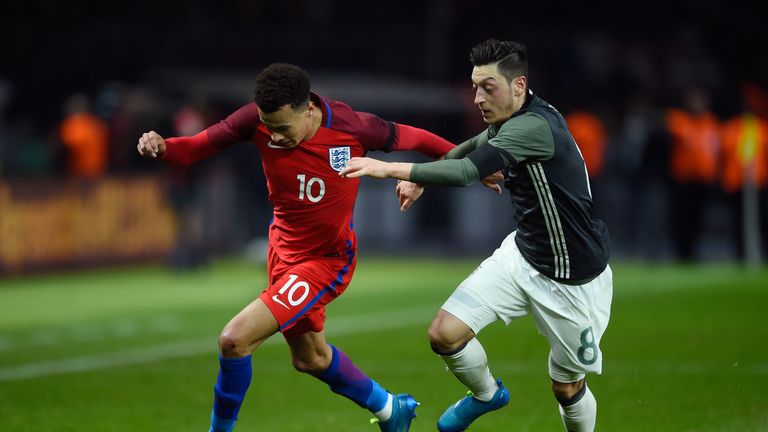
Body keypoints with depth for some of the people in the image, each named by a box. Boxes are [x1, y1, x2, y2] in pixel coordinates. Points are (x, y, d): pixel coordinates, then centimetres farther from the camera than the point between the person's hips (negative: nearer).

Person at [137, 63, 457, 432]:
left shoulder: (353, 127, -24)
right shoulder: (258, 119, -18)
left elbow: (409, 138, -7)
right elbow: (197, 146, -13)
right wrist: (161, 147, -35)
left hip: (326, 260, -6)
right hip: (284, 247, 6)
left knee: (235, 340, -18)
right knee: (310, 358, 23)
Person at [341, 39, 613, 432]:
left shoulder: (536, 126, -28)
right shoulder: (505, 126, -1)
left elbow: (468, 172, -39)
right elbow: (470, 150, 24)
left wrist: (390, 169, -39)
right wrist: (421, 179, 17)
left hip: (572, 281, -7)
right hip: (522, 256, 8)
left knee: (566, 386, 6)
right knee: (444, 333, -5)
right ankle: (487, 395, 25)